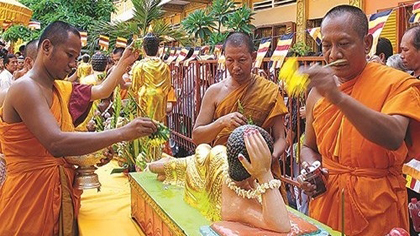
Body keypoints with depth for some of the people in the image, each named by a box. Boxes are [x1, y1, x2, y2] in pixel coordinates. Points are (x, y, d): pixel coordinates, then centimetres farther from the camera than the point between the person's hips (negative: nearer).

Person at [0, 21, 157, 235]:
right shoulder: (25, 88, -19)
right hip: (31, 192, -8)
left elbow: (102, 91, 24)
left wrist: (124, 62, 18)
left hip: (61, 189, 8)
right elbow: (56, 144, -33)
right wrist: (122, 133, -34)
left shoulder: (61, 89, 8)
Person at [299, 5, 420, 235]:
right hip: (326, 200, 4)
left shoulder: (398, 83, -10)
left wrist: (338, 97, -38)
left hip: (377, 207, -3)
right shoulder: (318, 91, 2)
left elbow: (394, 138, -29)